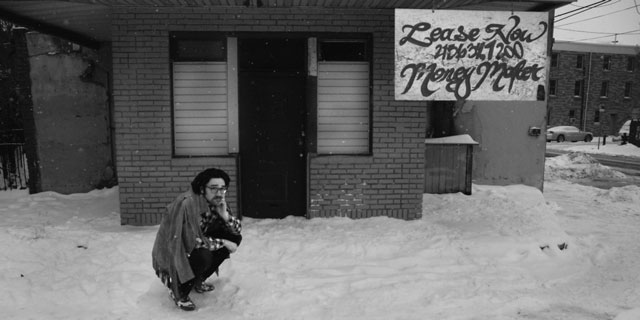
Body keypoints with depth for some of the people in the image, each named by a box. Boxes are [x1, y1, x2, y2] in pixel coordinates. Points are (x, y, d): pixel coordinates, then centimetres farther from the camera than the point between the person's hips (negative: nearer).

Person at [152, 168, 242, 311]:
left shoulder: (216, 203, -7)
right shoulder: (187, 203, -30)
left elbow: (238, 229, -2)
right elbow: (191, 241, -32)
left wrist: (225, 216, -22)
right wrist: (223, 243, -22)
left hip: (199, 246, 8)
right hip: (171, 255, -8)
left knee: (235, 238, -5)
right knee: (203, 255, -35)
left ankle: (198, 281, 10)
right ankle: (178, 291, -5)